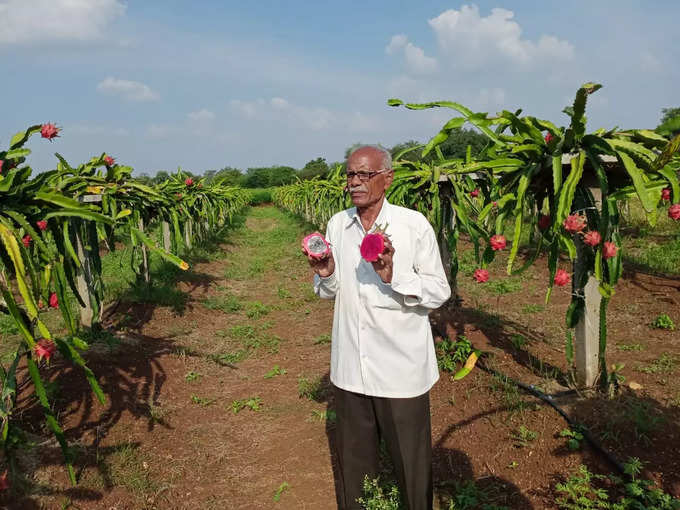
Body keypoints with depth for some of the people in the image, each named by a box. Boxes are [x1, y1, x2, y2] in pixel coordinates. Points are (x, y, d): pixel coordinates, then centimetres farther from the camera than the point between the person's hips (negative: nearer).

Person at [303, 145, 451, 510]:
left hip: (402, 369, -4)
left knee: (411, 462, 12)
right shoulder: (337, 225, 4)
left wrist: (393, 276, -24)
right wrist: (326, 274, -9)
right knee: (352, 461, 20)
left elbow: (440, 292, -9)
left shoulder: (414, 225, -10)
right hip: (349, 368, 4)